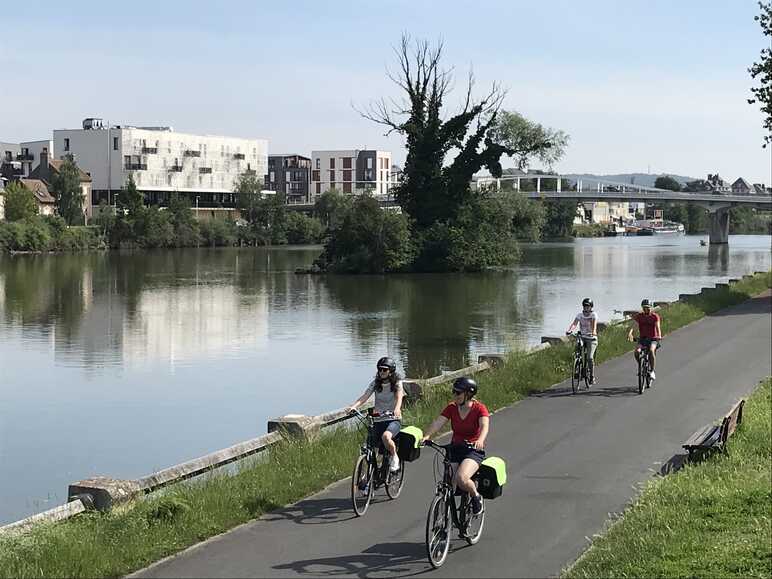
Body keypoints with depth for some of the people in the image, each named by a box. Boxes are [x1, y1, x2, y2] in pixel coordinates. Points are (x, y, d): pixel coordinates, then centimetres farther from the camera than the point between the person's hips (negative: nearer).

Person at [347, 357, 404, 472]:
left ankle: (394, 457, -8)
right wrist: (354, 406, -25)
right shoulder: (375, 383, 6)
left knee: (386, 436, -34)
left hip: (393, 419, -4)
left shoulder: (397, 383, -2)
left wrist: (397, 409, -42)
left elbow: (399, 397, -20)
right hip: (378, 420, 4)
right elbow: (364, 397, -5)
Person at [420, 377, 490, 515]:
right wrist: (426, 436, -31)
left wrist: (480, 440, -48)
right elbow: (437, 422, -12)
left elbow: (485, 426, -26)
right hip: (455, 448, 4)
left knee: (461, 478, -29)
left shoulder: (479, 408, -9)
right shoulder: (451, 408, 1)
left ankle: (476, 497, 0)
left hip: (474, 450, -4)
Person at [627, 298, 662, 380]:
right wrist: (629, 333, -38)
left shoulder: (655, 316, -6)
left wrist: (659, 336, -41)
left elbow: (657, 326, -21)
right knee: (636, 351, -26)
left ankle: (652, 371, -21)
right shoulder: (639, 316, -2)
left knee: (651, 350, -33)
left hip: (653, 339, -2)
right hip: (642, 339, 2)